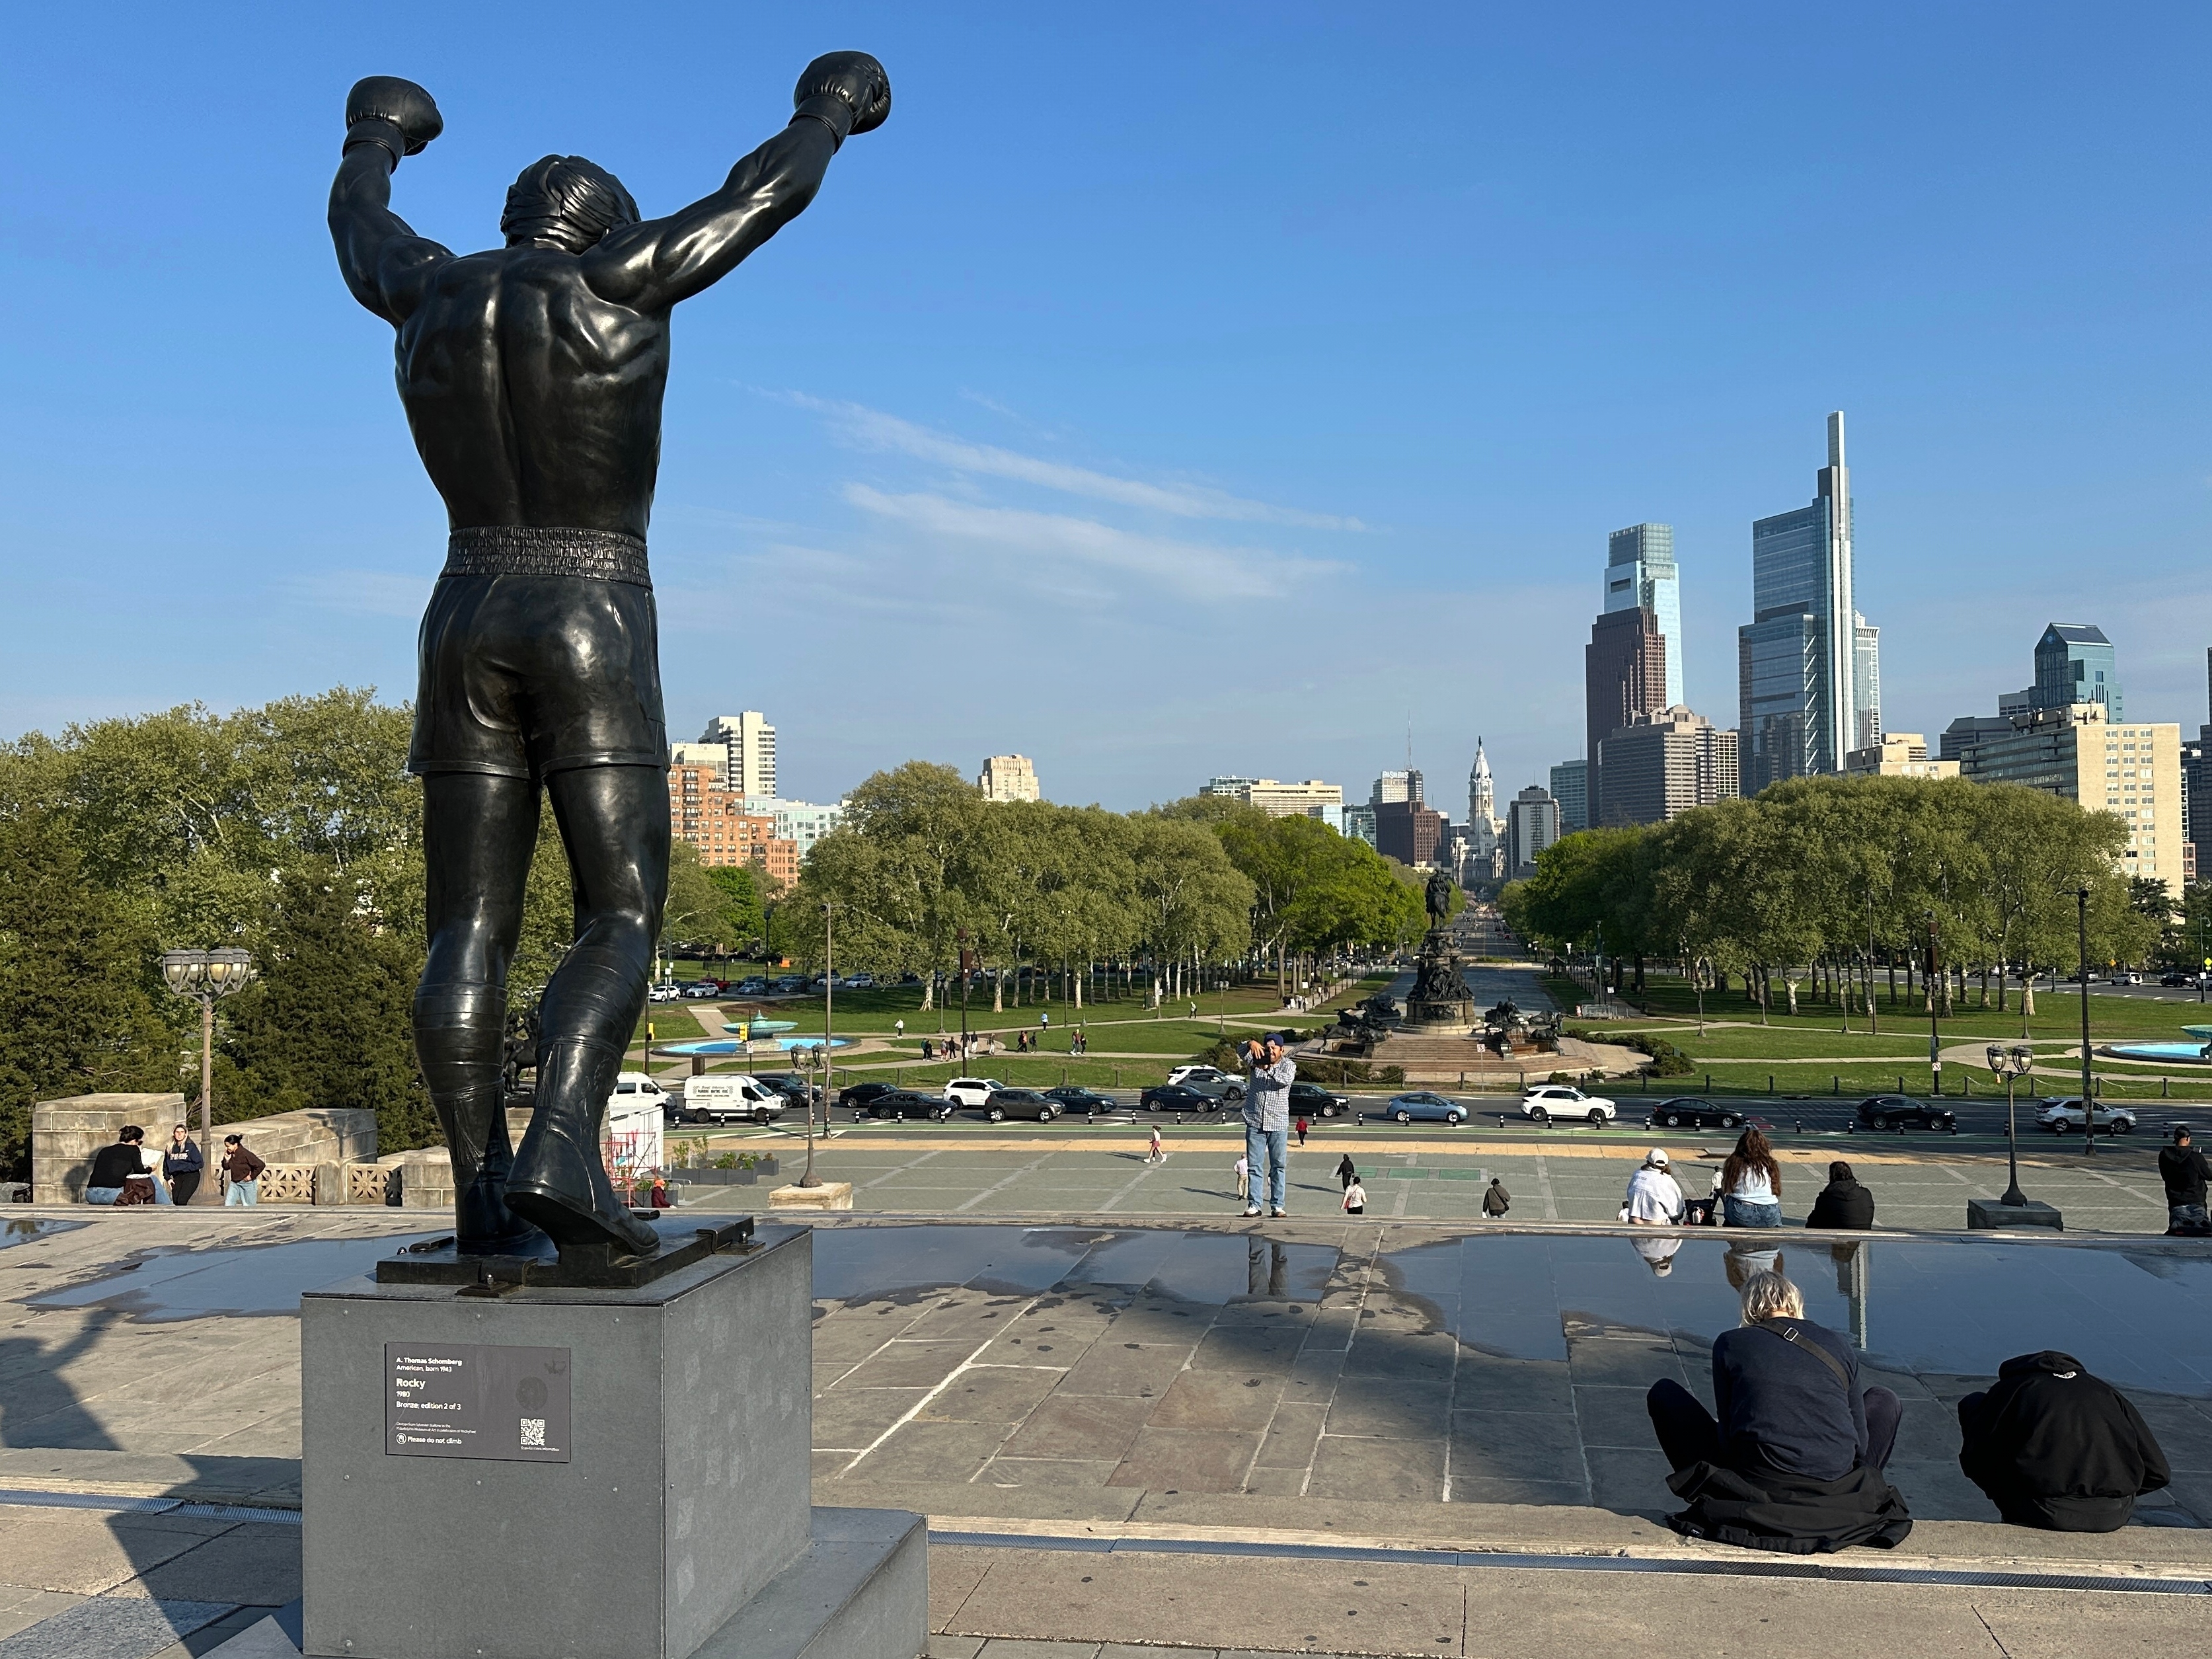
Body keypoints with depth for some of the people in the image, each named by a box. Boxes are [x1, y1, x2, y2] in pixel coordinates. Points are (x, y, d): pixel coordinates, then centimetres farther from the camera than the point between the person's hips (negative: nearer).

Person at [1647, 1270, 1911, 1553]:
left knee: (1664, 1393, 17)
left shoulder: (1730, 1343, 6)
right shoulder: (1839, 1344, 11)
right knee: (1885, 1401, 31)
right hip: (1834, 1491, 2)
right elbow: (1861, 1440, 12)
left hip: (1757, 1484, -2)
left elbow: (1727, 1431, 7)